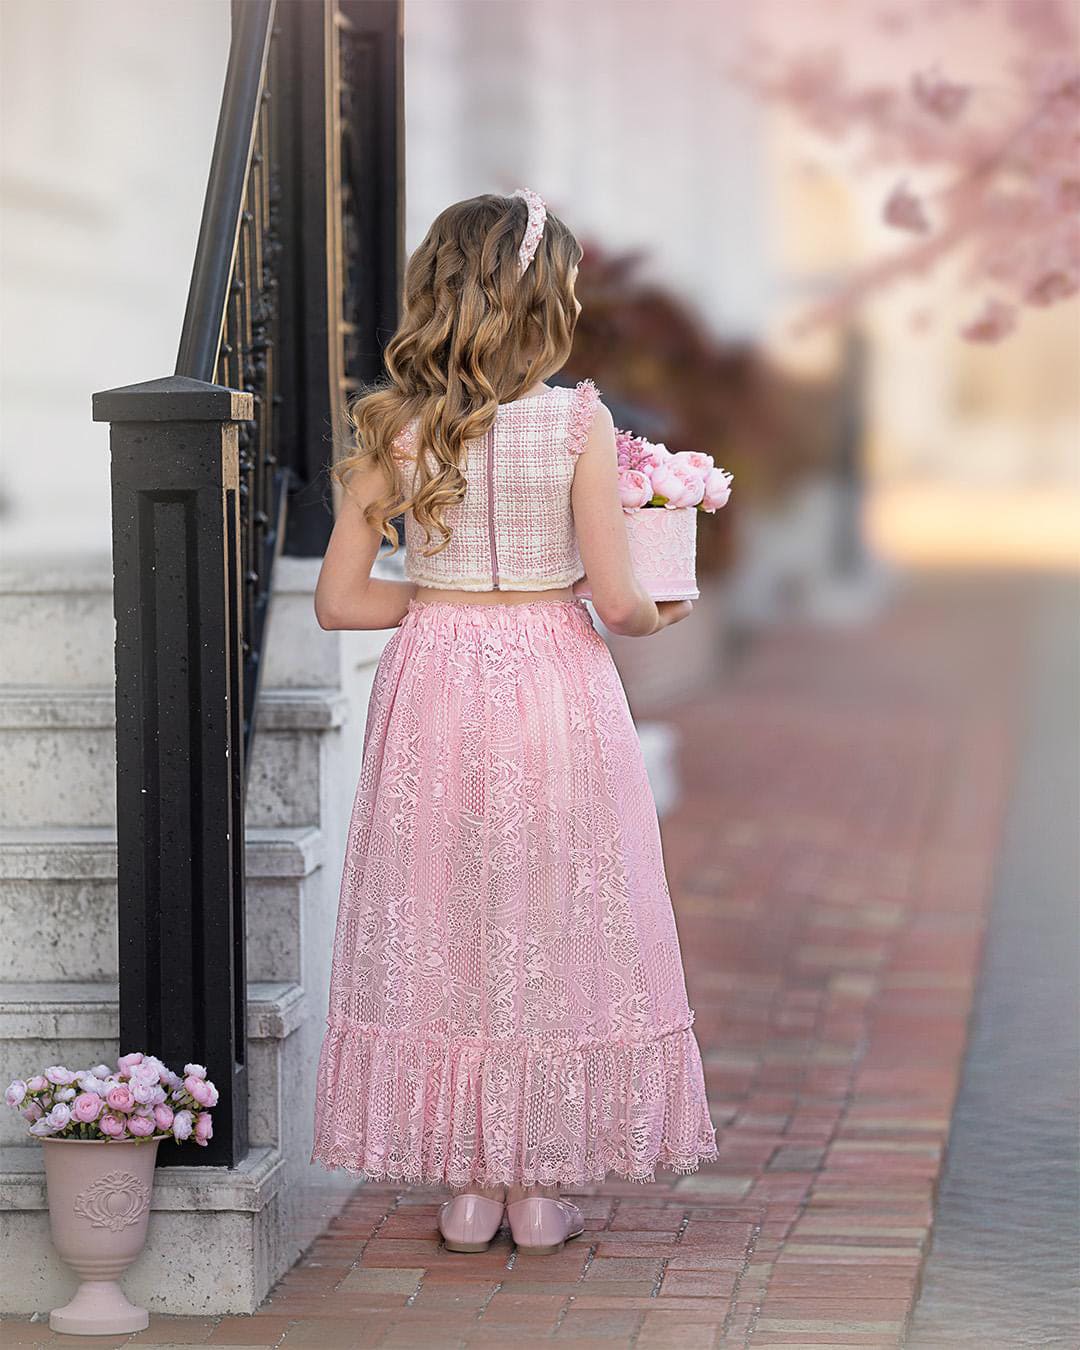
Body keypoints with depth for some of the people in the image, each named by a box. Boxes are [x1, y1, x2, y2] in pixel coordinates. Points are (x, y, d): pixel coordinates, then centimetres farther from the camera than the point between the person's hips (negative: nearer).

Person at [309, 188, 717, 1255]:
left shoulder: (393, 427, -3)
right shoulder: (578, 421, -11)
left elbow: (340, 599, -2)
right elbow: (616, 599, -12)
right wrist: (658, 616, 10)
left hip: (433, 689, 2)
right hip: (553, 685, -2)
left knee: (439, 926, 12)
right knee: (554, 925, 10)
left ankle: (465, 1187, 17)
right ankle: (541, 1187, 17)